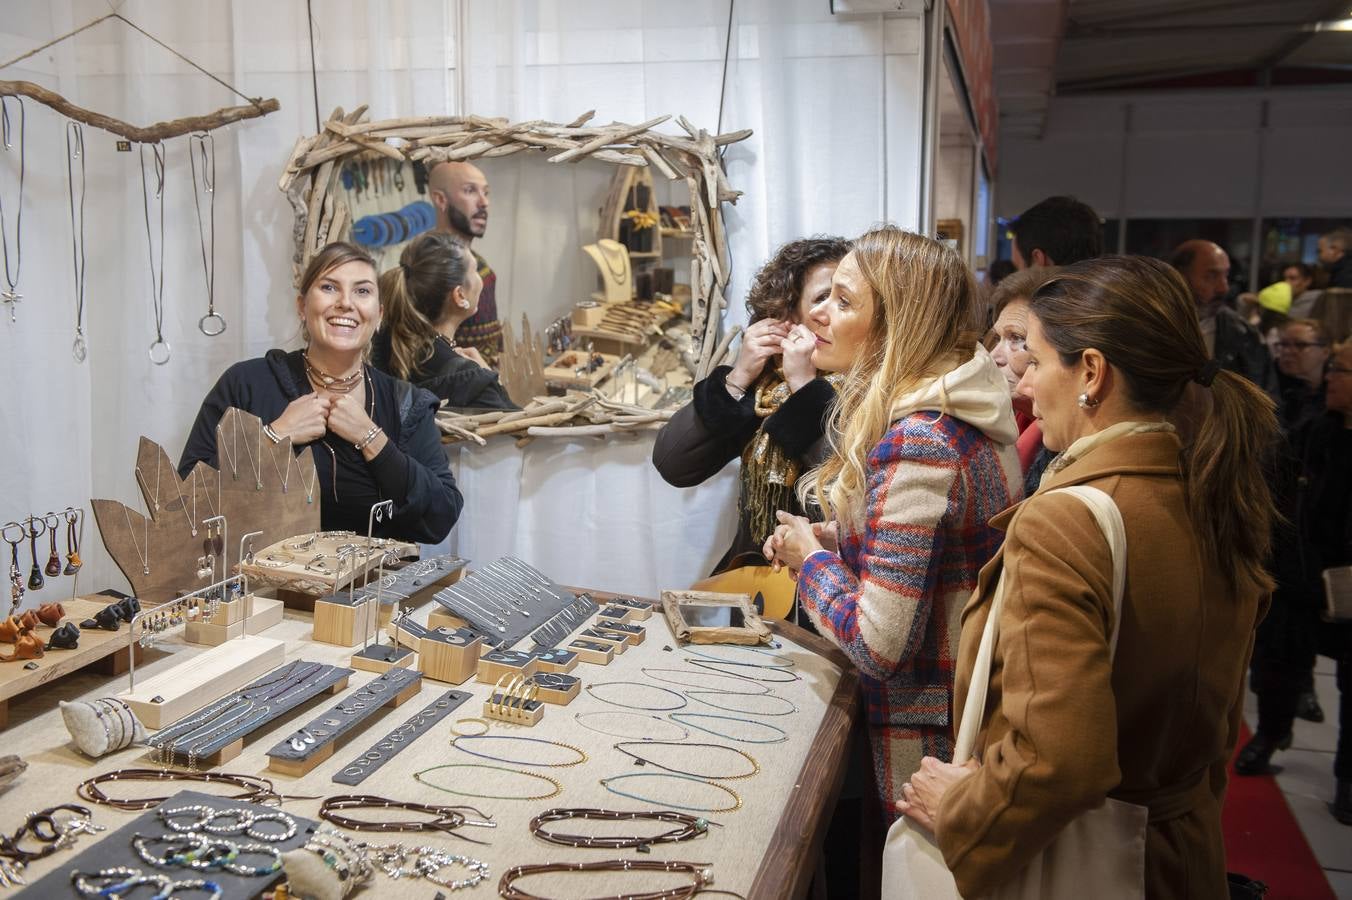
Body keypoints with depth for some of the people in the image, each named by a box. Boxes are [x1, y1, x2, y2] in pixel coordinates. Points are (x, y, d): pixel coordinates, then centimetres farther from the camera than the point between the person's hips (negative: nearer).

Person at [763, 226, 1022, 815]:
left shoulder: (917, 443, -28)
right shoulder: (962, 415, 1)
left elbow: (878, 642, -30)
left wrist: (811, 559, -13)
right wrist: (831, 541, 1)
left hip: (929, 732, -9)